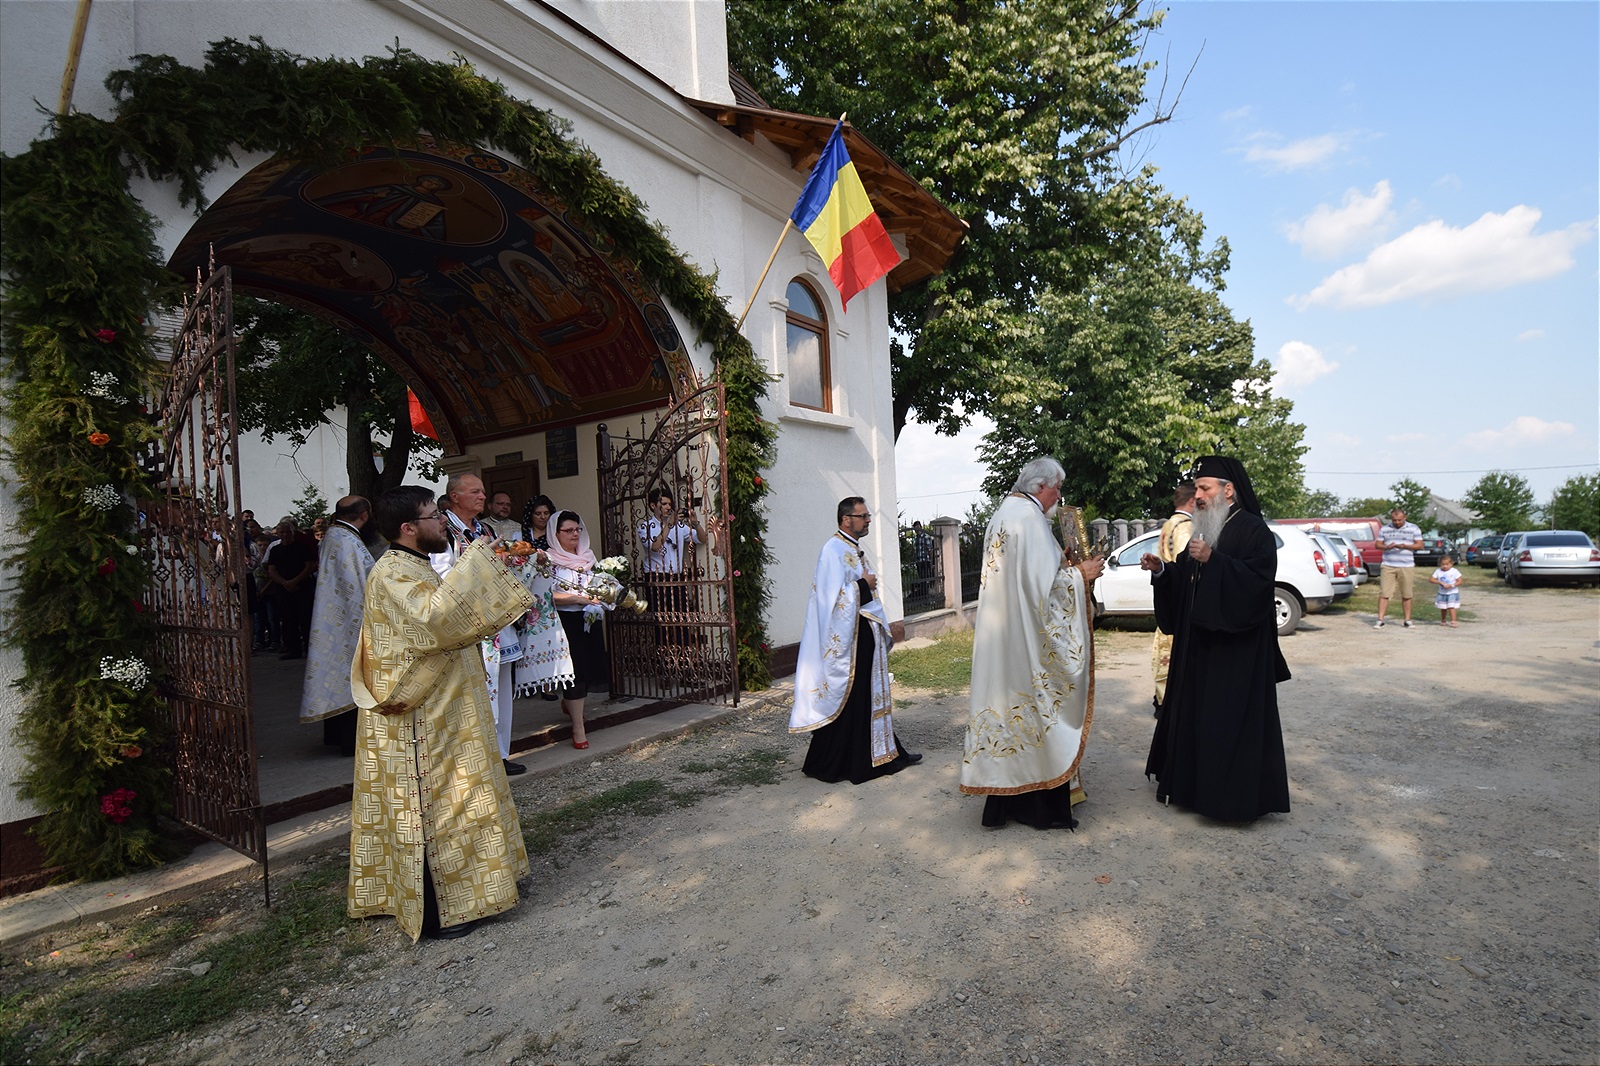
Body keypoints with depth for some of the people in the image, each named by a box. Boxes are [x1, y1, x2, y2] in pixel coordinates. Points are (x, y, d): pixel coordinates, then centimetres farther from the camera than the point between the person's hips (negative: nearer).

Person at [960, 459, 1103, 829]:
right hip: (1026, 636, -10)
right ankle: (1044, 807, 12)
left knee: (1010, 706, 14)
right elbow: (1041, 585, -22)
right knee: (1037, 711, 0)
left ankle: (1004, 803, 23)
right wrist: (1078, 574, -8)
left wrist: (1064, 565, 19)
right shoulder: (1030, 517, -17)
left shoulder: (1002, 513, 14)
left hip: (999, 638, 10)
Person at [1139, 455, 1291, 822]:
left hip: (1236, 648, -8)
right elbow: (1184, 580, 17)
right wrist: (1161, 569, -1)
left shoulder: (1253, 530, -10)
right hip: (1199, 644, 8)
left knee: (1231, 720, -3)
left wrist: (1213, 560, -29)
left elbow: (1259, 580, -23)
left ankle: (1238, 796, 9)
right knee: (1195, 713, 13)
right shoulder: (1204, 530, 14)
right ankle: (1199, 784, 25)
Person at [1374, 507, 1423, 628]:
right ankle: (1380, 620, -6)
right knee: (1384, 593, -6)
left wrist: (1405, 546, -15)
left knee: (1406, 595, 6)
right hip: (1388, 566, 0)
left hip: (1406, 567, 0)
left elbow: (1420, 545, 2)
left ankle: (1408, 620, 16)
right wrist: (1387, 547, -13)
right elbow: (1378, 544, 9)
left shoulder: (1414, 529, 7)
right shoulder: (1384, 529, 10)